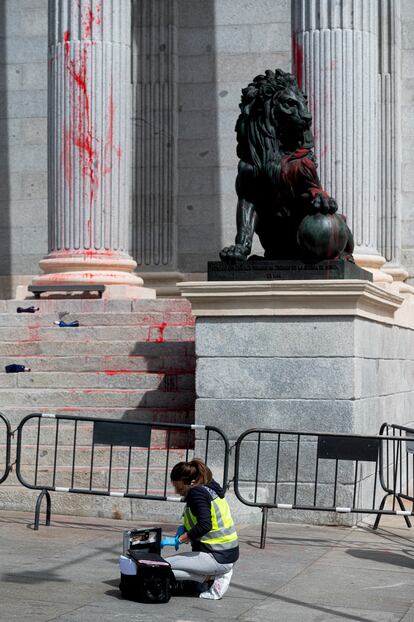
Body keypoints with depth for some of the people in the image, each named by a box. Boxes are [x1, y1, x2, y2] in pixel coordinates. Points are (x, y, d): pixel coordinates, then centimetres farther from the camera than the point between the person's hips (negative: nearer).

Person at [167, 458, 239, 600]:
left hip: (218, 558, -10)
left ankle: (213, 578, -8)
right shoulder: (210, 487, 10)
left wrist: (179, 539, -18)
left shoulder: (196, 493, -17)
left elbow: (204, 525, -27)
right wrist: (184, 528, 9)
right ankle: (219, 574, 11)